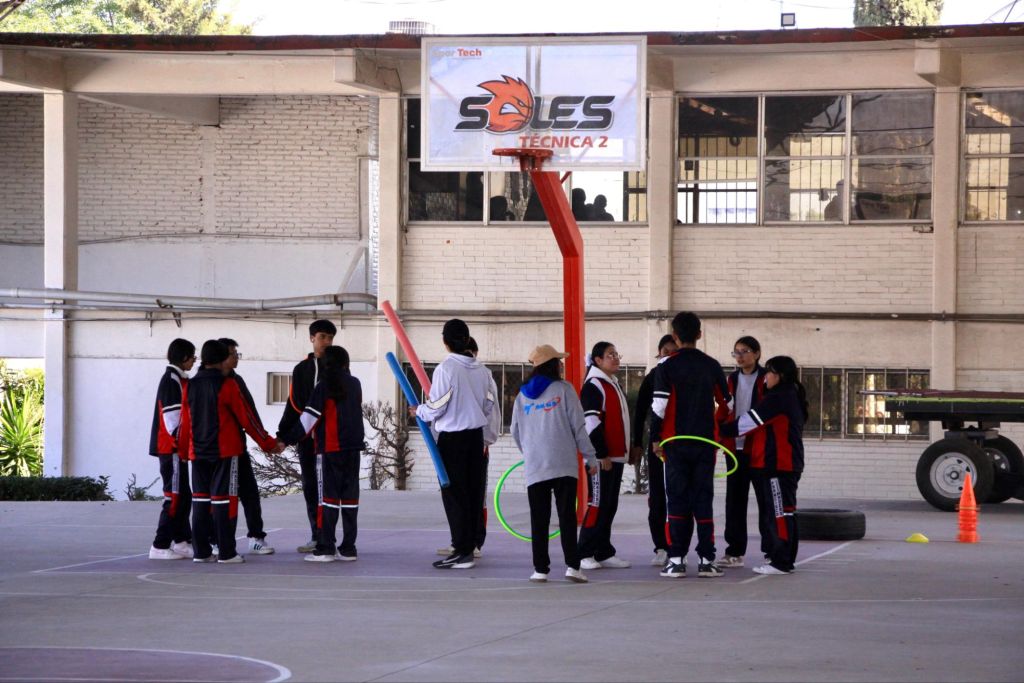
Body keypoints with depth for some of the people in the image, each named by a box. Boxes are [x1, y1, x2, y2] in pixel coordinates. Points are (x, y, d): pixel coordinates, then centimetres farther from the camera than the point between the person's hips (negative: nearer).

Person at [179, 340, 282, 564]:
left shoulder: (190, 387, 6)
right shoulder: (227, 385, -9)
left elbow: (185, 422, 11)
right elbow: (247, 418, -7)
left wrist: (184, 449, 25)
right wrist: (269, 444, 1)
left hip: (198, 452, 5)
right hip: (225, 452, -5)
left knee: (200, 500, 10)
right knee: (224, 500, -3)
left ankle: (201, 551, 10)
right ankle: (226, 553, -5)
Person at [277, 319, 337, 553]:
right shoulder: (301, 369, 13)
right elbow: (293, 405, 13)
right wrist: (282, 435, 5)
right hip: (306, 437, 4)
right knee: (310, 487, 6)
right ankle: (317, 537, 12)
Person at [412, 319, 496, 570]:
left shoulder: (446, 369, -16)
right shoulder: (482, 371, 4)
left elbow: (435, 408, -15)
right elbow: (490, 407, 10)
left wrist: (418, 411, 5)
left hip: (452, 438, -6)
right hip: (476, 436, 6)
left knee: (454, 495, -3)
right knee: (473, 494, 10)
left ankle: (462, 552, -5)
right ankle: (469, 546, 15)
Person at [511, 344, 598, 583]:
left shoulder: (522, 395, 10)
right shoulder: (563, 389, -2)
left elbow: (515, 431, 15)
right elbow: (578, 426, -3)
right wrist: (590, 457, 4)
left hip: (534, 467, 3)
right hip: (563, 464, -3)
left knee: (539, 519, 5)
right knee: (567, 516, -1)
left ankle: (540, 569, 2)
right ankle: (572, 565, -9)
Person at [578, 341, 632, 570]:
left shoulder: (614, 385, 18)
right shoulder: (593, 386, -12)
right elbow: (591, 423, -18)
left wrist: (625, 450, 22)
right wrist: (602, 455, -20)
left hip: (616, 456, 9)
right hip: (601, 458, -9)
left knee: (610, 506, 10)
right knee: (598, 505, -9)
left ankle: (604, 553, 14)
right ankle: (585, 554, -5)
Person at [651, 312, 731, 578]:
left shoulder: (667, 366, -6)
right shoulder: (712, 366, 5)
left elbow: (659, 406, -10)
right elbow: (726, 403, 14)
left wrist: (656, 438, -1)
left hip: (675, 441, -2)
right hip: (705, 442, 2)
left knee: (677, 499, 1)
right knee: (703, 499, 5)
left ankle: (676, 560, -3)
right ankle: (706, 559, 0)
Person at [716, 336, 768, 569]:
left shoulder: (766, 380, -4)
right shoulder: (731, 380, 12)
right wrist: (720, 438, 4)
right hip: (735, 446, 5)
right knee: (735, 499, 4)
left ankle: (770, 550, 8)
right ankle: (735, 551, 8)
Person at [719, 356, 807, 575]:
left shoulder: (779, 397, -13)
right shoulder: (793, 397, 18)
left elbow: (750, 420, -12)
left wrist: (722, 430, -5)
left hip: (778, 465, -10)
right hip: (789, 464, 10)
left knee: (780, 512, -9)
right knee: (784, 512, 13)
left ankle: (781, 562, -9)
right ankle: (785, 558, 17)